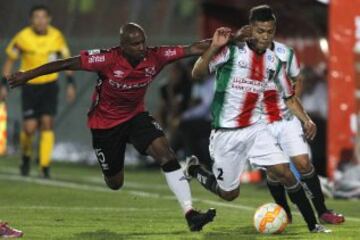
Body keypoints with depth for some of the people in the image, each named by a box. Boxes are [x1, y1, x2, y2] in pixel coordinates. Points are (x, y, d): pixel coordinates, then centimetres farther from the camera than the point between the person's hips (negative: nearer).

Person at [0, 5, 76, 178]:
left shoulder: (56, 37, -4)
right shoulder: (23, 37, -10)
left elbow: (66, 58, 8)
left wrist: (70, 84, 2)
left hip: (50, 85, 1)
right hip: (30, 86, -1)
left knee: (47, 123, -10)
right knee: (30, 127, -7)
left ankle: (45, 166, -6)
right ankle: (26, 157, 22)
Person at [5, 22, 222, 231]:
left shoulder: (154, 57, -19)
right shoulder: (108, 59, -29)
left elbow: (190, 50, -23)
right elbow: (66, 64, -24)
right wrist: (27, 75, -21)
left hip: (136, 115, 3)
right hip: (105, 123, -3)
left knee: (166, 154, -20)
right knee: (115, 184, 8)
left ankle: (190, 214, -22)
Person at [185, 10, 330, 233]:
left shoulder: (274, 62, 4)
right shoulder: (232, 51, -12)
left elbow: (289, 96, 16)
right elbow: (197, 74, -18)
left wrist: (306, 120, 1)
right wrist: (214, 47, -31)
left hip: (255, 129, 4)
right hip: (226, 133, -4)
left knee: (285, 173, -11)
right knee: (229, 193, 5)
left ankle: (313, 224, -1)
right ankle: (194, 170, 33)